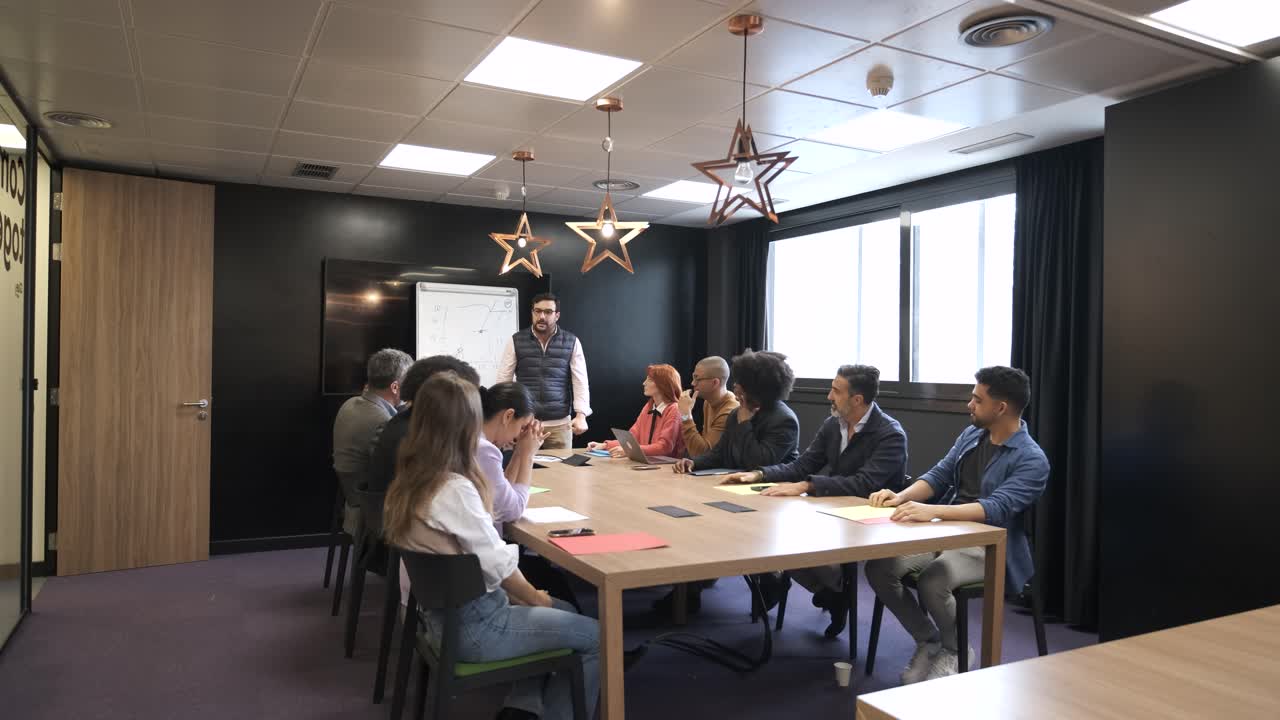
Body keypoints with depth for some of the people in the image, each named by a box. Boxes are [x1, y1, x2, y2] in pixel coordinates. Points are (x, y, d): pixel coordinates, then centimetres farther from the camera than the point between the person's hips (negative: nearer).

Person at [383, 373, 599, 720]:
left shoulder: (411, 478, 1)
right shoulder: (454, 489, -26)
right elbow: (498, 563, -20)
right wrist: (534, 597, -2)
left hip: (444, 611, 9)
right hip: (472, 626, -9)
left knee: (564, 611, 22)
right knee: (596, 637, 3)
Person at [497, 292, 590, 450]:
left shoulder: (571, 342, 3)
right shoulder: (516, 341, 3)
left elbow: (580, 380, -1)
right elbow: (504, 379, 3)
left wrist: (581, 415, -13)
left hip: (560, 423, 0)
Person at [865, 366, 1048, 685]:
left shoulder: (1031, 460, -13)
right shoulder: (972, 434, 10)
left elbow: (997, 508, -27)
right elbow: (939, 475, 11)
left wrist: (933, 510, -40)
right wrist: (902, 497, -10)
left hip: (988, 546, -6)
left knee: (931, 582, -34)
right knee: (878, 568, -17)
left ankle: (956, 650, 0)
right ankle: (928, 640, 7)